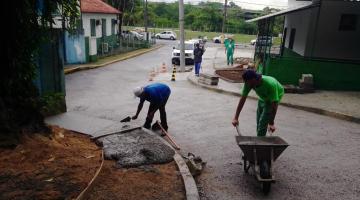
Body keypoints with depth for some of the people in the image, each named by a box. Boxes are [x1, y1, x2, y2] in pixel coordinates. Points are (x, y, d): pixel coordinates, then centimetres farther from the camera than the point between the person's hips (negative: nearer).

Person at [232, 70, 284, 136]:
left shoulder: (270, 84, -42)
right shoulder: (249, 83, -28)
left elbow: (274, 105, -36)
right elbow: (242, 99, -22)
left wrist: (271, 123, -32)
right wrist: (236, 118, -23)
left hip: (273, 98, -5)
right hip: (262, 98, 5)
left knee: (263, 123, -12)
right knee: (258, 123, 11)